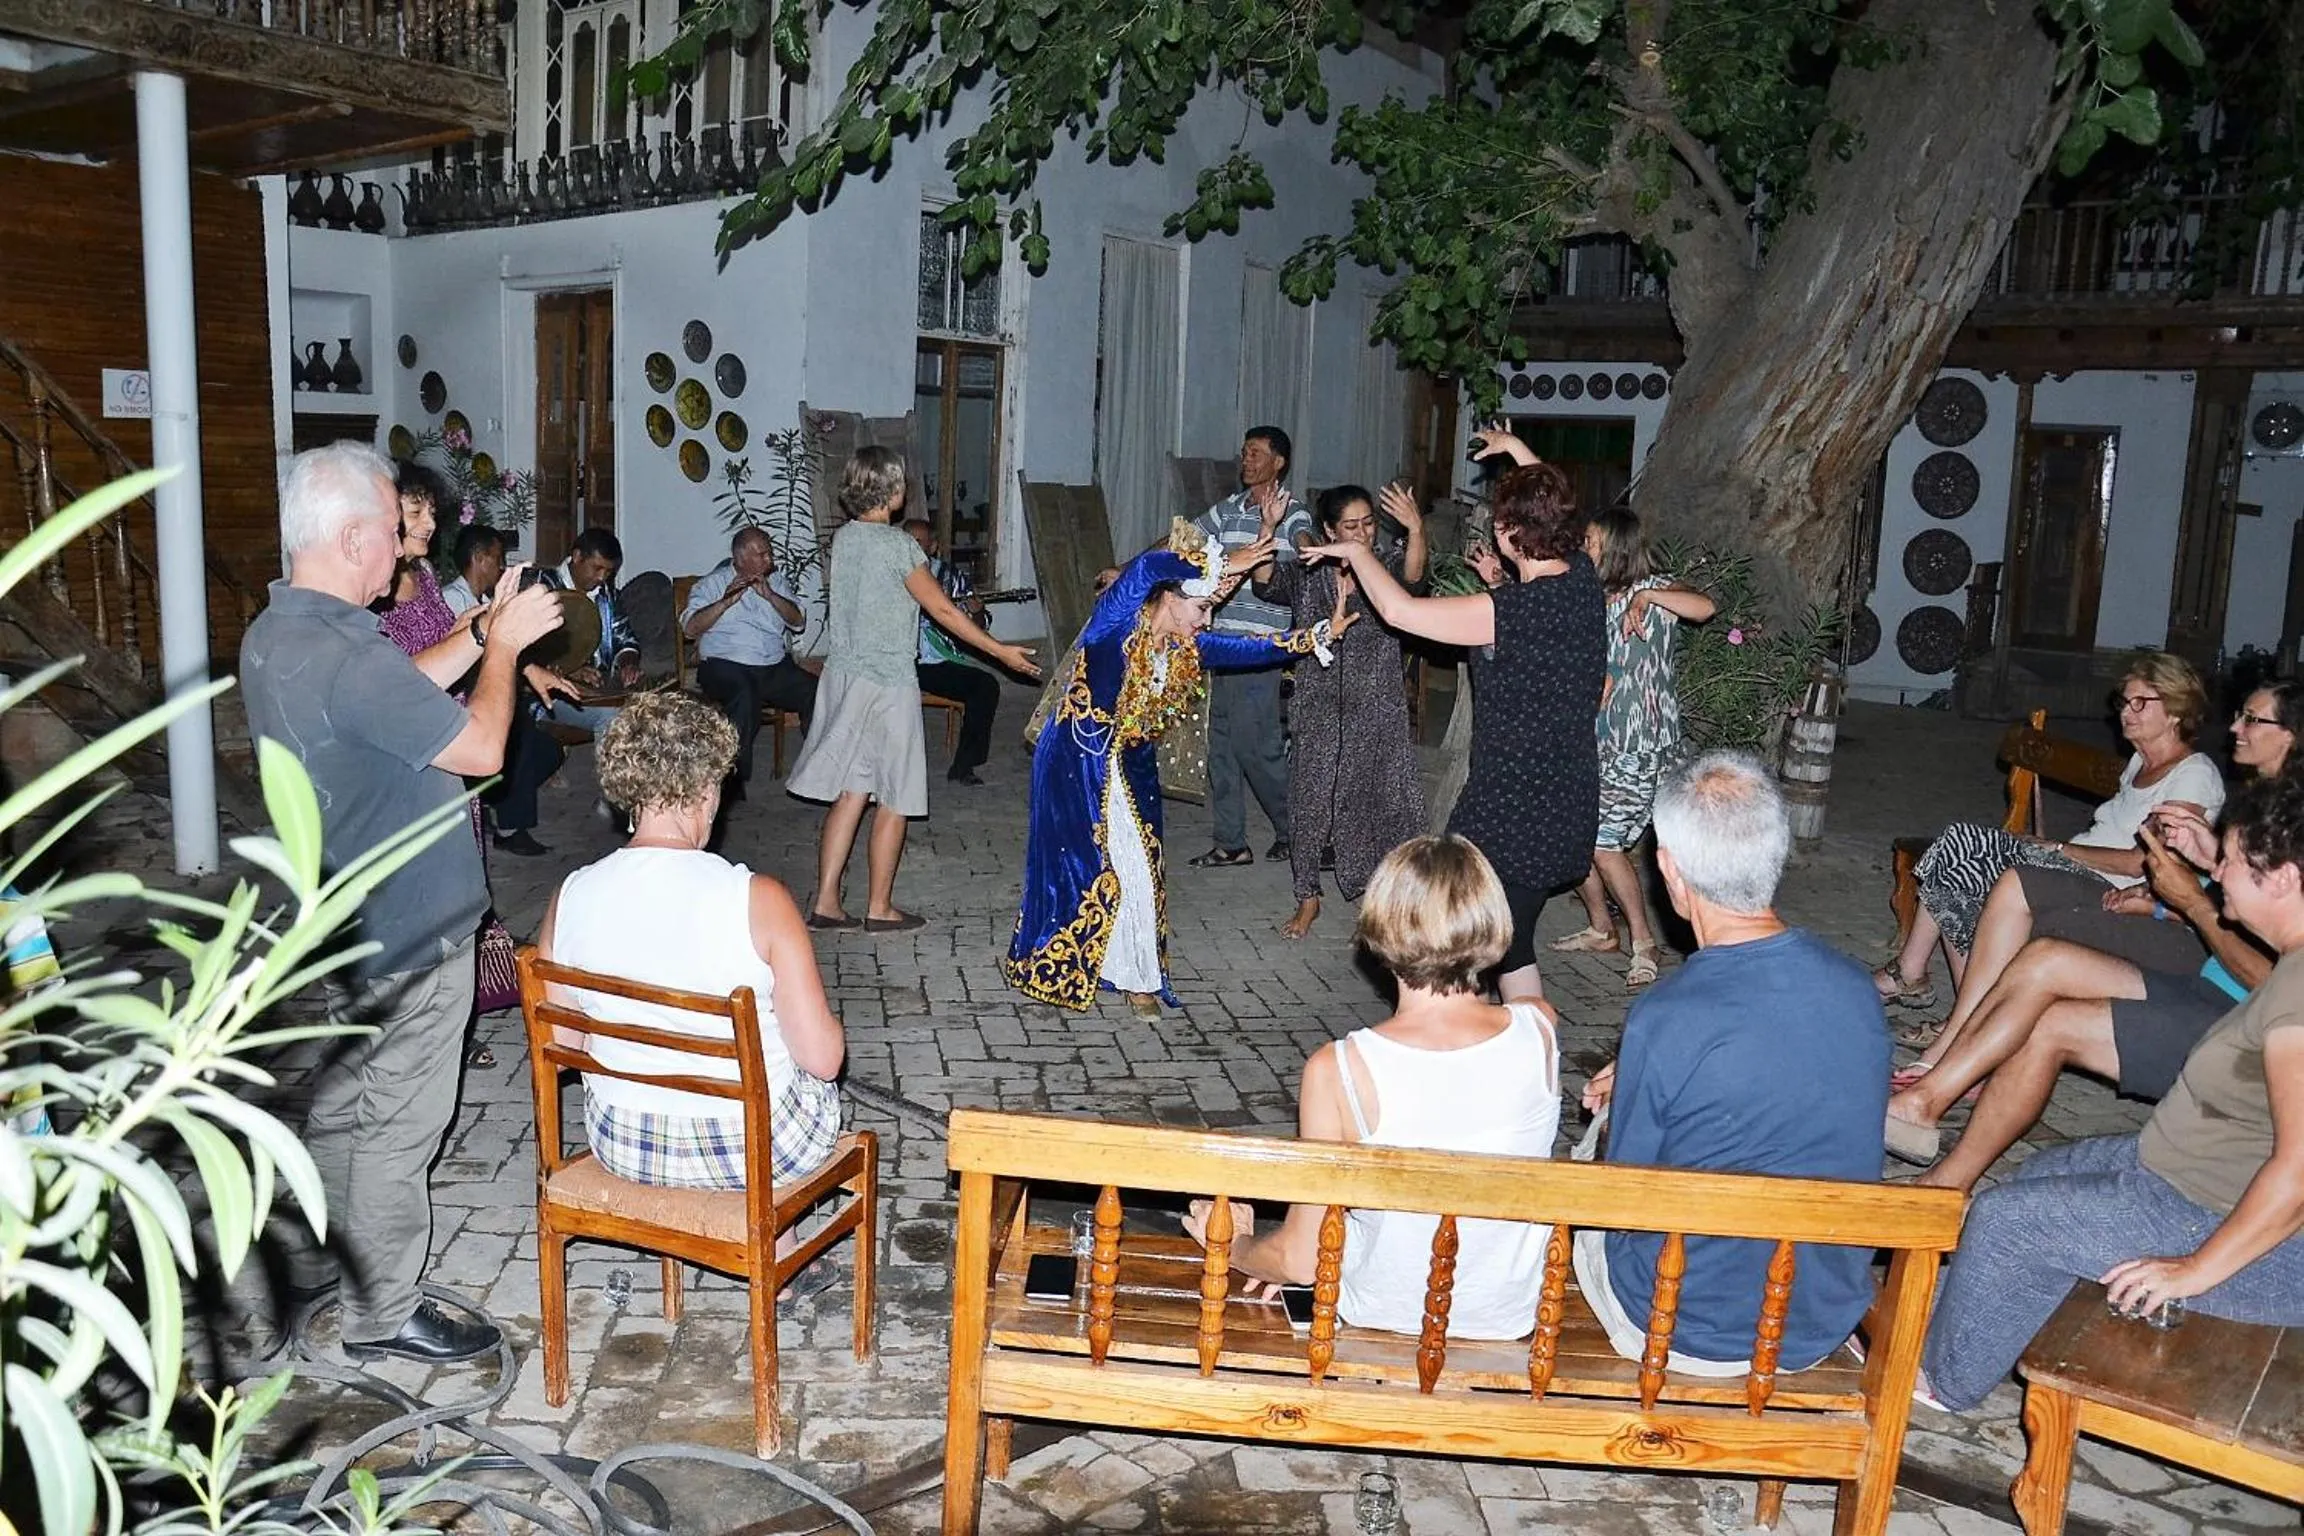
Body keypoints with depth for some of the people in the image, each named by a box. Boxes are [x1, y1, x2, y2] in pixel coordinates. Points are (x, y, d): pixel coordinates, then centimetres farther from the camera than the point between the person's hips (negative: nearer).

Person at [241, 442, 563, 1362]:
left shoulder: (272, 635, 3)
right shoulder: (347, 656, -29)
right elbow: (481, 748, -22)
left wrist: (478, 638, 9)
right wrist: (503, 647, -8)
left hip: (340, 922, 10)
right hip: (408, 935, -10)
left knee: (341, 1098, 24)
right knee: (397, 1122, 4)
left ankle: (315, 1260, 40)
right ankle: (383, 1312, 18)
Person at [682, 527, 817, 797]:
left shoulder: (777, 581, 18)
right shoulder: (712, 583, 8)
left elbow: (798, 622, 4)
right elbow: (690, 628, -6)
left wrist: (769, 595, -11)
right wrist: (726, 601, -17)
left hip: (776, 666, 4)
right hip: (726, 666, -4)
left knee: (815, 691, -20)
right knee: (746, 695, -36)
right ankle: (732, 774, -25)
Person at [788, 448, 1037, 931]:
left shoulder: (843, 538, 6)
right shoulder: (897, 544, -16)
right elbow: (942, 609, -13)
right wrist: (1001, 651, -6)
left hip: (844, 674, 7)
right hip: (888, 683, -7)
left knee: (850, 791, 11)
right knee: (893, 799, 5)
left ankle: (825, 900, 11)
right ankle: (880, 908, 12)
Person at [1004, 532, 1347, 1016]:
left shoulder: (1186, 648, 2)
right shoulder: (1118, 624, -18)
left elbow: (1248, 648, 3)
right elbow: (1146, 567, -34)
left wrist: (1318, 634, -4)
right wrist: (1224, 566, -30)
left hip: (1130, 767, 6)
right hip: (1077, 760, -6)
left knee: (1138, 865, 3)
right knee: (1078, 863, 0)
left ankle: (1137, 976, 16)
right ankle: (1050, 968, 18)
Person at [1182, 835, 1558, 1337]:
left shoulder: (1336, 1071, -27)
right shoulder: (1541, 1031, -20)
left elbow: (1303, 1261, -15)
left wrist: (1232, 1246, 1)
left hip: (1384, 1316, -2)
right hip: (1513, 1320, 3)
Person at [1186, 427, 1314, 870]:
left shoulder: (1292, 514, -7)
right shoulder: (1228, 509, 13)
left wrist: (1270, 526, -45)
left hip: (1261, 643, -7)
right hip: (1223, 638, 7)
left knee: (1254, 741, -7)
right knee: (1222, 738, 9)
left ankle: (1293, 828, 14)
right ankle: (1231, 842, 18)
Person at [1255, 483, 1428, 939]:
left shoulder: (1386, 570, -1)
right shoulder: (1306, 576, 1)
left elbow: (1411, 576, -23)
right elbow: (1265, 582, -15)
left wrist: (1416, 532, -43)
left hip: (1378, 713, -1)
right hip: (1319, 711, 1)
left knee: (1385, 802, -2)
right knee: (1310, 803, 7)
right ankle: (1308, 898, 24)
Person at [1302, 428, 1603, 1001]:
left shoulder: (1509, 610, -23)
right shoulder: (1583, 579, 1)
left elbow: (1398, 609, -20)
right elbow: (1554, 509, 23)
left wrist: (1357, 552, -3)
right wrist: (1518, 451, 35)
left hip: (1515, 811, -9)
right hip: (1570, 799, 9)